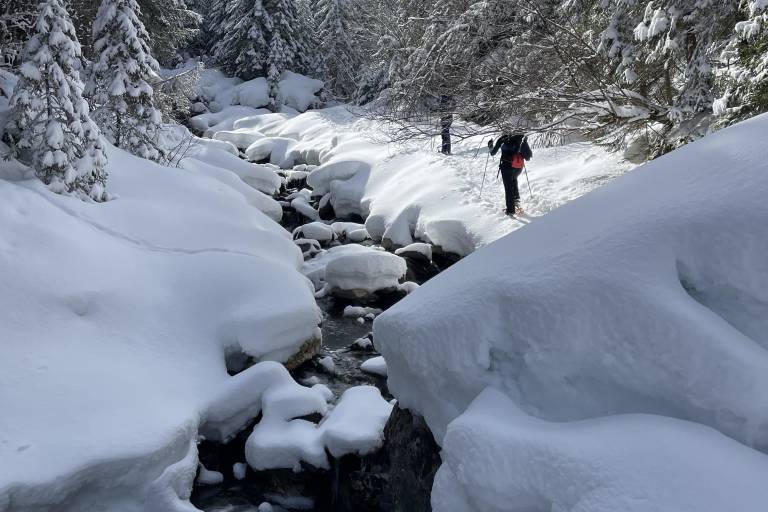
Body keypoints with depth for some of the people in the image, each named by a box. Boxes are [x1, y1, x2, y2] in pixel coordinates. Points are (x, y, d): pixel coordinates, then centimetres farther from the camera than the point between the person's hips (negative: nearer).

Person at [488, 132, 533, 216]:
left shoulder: (502, 139, 12)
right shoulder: (516, 139, 21)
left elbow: (493, 153, 15)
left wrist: (490, 146, 33)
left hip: (507, 165, -4)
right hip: (519, 167, 4)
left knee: (508, 187, 1)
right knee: (513, 179, 32)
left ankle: (510, 209, -2)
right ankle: (516, 200, 25)